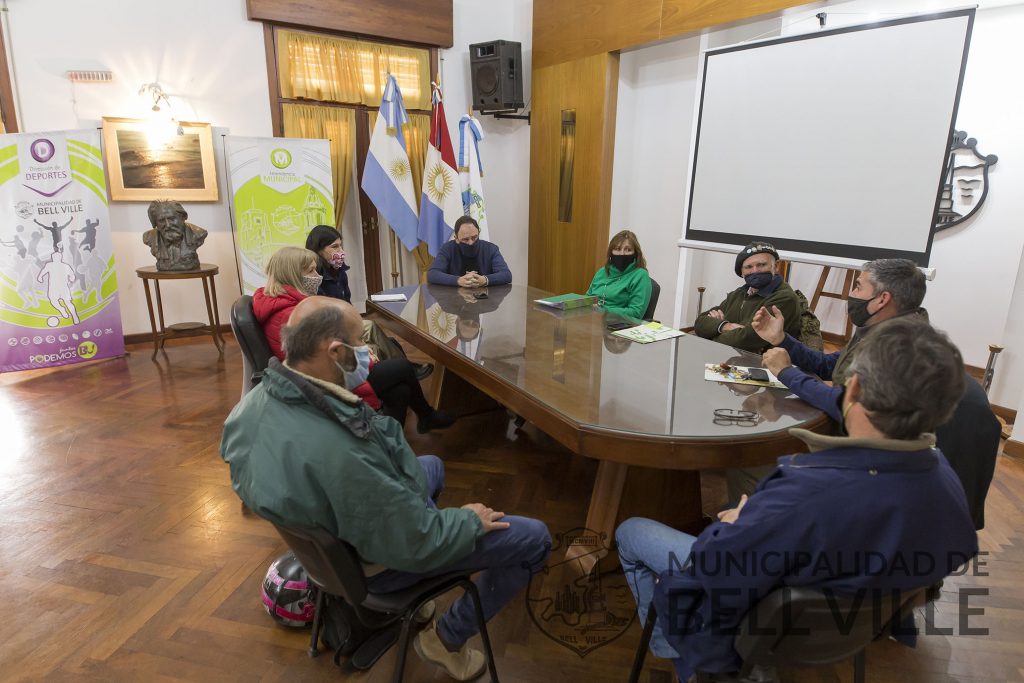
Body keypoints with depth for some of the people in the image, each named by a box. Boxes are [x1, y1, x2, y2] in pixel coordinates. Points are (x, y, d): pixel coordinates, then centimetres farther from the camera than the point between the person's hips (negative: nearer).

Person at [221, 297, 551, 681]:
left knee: (432, 466, 33)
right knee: (535, 538, 0)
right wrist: (470, 520, -13)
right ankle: (448, 638, 18)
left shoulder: (256, 400, -15)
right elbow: (416, 543, -29)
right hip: (377, 559, -8)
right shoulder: (338, 453, -43)